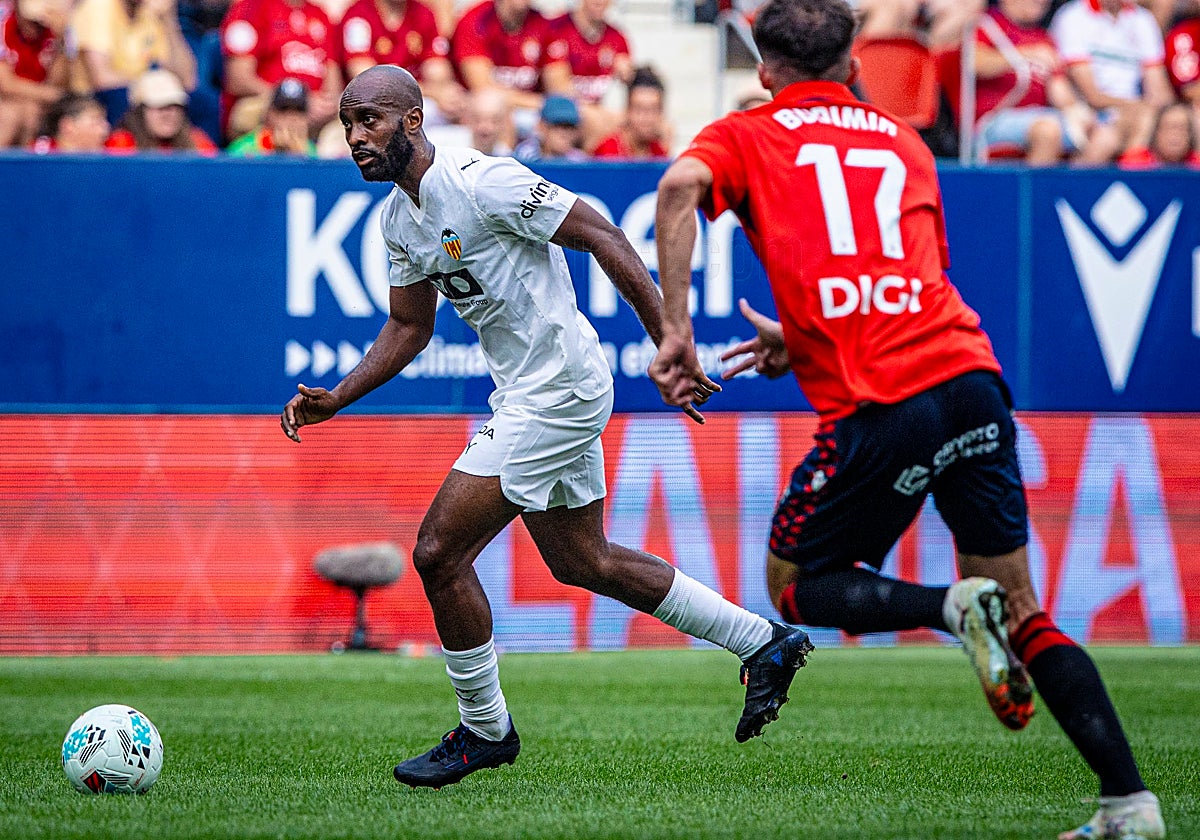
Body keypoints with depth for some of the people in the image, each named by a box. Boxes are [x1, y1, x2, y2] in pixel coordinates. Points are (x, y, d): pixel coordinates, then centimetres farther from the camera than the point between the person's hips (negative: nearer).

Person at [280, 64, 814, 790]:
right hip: (522, 395, 10)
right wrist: (334, 400, 7)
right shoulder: (399, 218, 7)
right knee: (582, 563, 20)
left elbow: (604, 239, -20)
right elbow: (409, 328, 20)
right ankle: (766, 643, 31)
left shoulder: (481, 181, -20)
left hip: (558, 393, -10)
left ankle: (485, 731, 9)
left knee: (439, 554, -9)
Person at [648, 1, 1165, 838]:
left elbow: (680, 187, -10)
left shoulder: (746, 136, 12)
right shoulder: (903, 141, 25)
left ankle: (954, 607, -11)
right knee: (1022, 614, 12)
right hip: (968, 373, 4)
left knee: (796, 587, 16)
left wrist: (675, 329, -10)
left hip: (878, 409, -4)